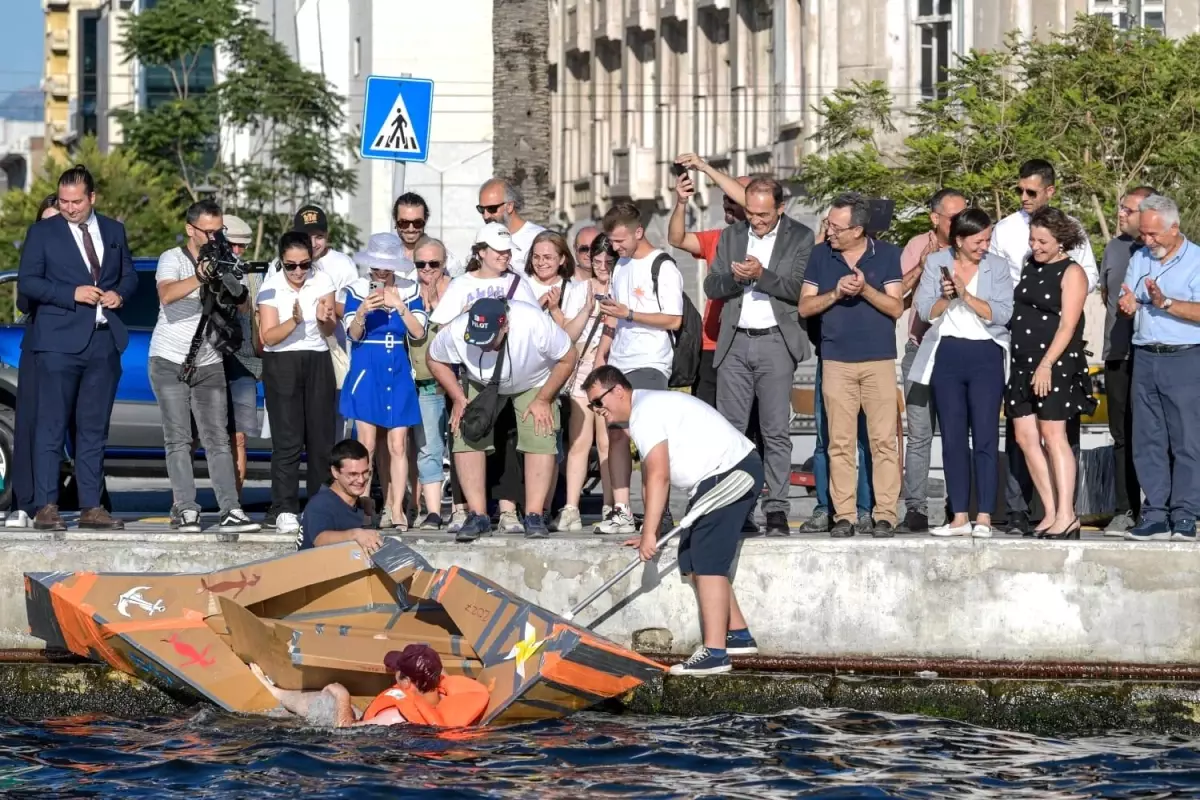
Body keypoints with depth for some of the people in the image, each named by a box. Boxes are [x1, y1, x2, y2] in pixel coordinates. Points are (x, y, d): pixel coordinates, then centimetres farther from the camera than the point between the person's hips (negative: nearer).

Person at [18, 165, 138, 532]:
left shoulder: (114, 231, 14)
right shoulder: (43, 232, 2)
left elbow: (130, 275, 20)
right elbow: (26, 282, -4)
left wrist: (120, 293, -2)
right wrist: (72, 294, -15)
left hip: (104, 341, 4)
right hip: (59, 341, -4)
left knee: (94, 429, 8)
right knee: (51, 427, -5)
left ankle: (91, 507, 12)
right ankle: (46, 507, -5)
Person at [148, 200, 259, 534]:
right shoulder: (173, 259, -6)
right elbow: (166, 294, -25)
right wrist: (199, 278, -42)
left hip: (209, 364, 3)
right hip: (170, 362, -3)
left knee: (218, 438, -3)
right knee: (178, 439, -4)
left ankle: (231, 511, -8)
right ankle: (185, 510, -5)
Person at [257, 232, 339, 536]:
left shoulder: (322, 282, 3)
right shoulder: (270, 289, -4)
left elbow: (330, 331, 0)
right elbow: (269, 336, -10)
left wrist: (324, 319, -23)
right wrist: (295, 320, -26)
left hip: (317, 362, 3)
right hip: (281, 364, -3)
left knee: (321, 436, 1)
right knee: (287, 439, -10)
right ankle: (284, 509, -9)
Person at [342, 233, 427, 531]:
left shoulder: (409, 289, 5)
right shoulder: (357, 290, 0)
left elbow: (419, 331, -3)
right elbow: (353, 334, -6)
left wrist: (399, 305, -16)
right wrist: (363, 311, -25)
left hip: (398, 375, 1)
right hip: (366, 373, -1)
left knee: (397, 446, -1)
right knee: (367, 445, -6)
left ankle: (396, 509, 2)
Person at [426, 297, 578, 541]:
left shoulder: (535, 324, -38)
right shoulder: (456, 332, -33)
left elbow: (568, 358, -22)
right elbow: (435, 359, -10)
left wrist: (543, 400, -21)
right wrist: (458, 399, -16)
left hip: (533, 383, -1)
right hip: (480, 385, 1)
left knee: (540, 438, -16)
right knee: (467, 437, -14)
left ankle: (534, 516, -12)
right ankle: (478, 515, -7)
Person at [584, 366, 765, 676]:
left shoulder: (645, 412, -14)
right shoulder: (647, 409, 20)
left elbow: (659, 475, -23)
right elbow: (652, 476, 21)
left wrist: (649, 533, -24)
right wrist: (649, 532, 19)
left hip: (730, 474, -11)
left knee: (707, 562, -14)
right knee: (693, 559, 15)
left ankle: (714, 653, -19)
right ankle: (739, 635, 21)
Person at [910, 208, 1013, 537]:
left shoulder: (997, 267, 4)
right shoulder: (936, 262, 7)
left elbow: (1001, 313, -7)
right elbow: (925, 311, 1)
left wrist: (967, 295, -17)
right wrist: (946, 297, -17)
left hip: (986, 354, -2)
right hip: (947, 353, 2)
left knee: (985, 437, -6)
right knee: (953, 437, 3)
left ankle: (984, 517, -6)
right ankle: (959, 517, 7)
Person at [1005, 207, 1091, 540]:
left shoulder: (1071, 273, -5)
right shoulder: (1030, 267, 16)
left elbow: (1067, 325, -12)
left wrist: (1046, 365, -18)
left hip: (1055, 364, -8)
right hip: (1023, 363, 8)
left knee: (1052, 435, -11)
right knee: (1025, 437, 3)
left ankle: (1066, 516, -11)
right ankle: (1051, 512, 7)